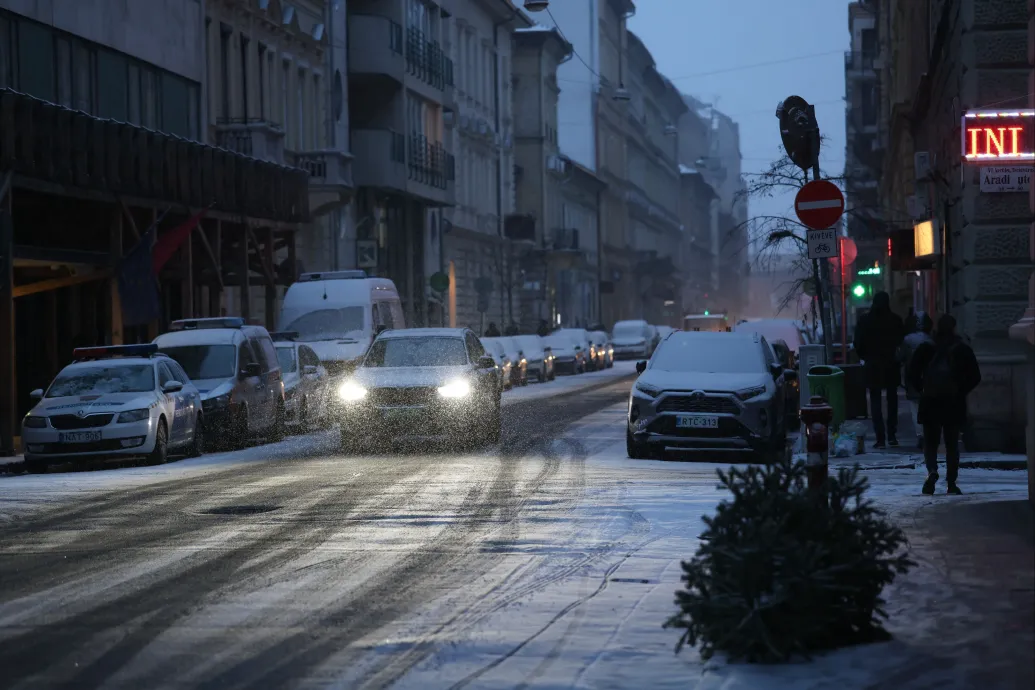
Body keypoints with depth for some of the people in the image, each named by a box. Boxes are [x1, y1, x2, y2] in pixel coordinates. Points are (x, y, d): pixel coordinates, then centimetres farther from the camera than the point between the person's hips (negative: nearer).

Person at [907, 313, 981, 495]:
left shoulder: (926, 349, -3)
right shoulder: (963, 350, -2)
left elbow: (911, 373, -6)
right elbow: (975, 377, -3)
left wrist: (922, 388, 5)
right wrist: (962, 390, 8)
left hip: (930, 403, 0)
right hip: (955, 403, 0)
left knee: (930, 442, 8)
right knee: (952, 444, 9)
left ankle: (932, 470, -20)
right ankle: (951, 483, 4)